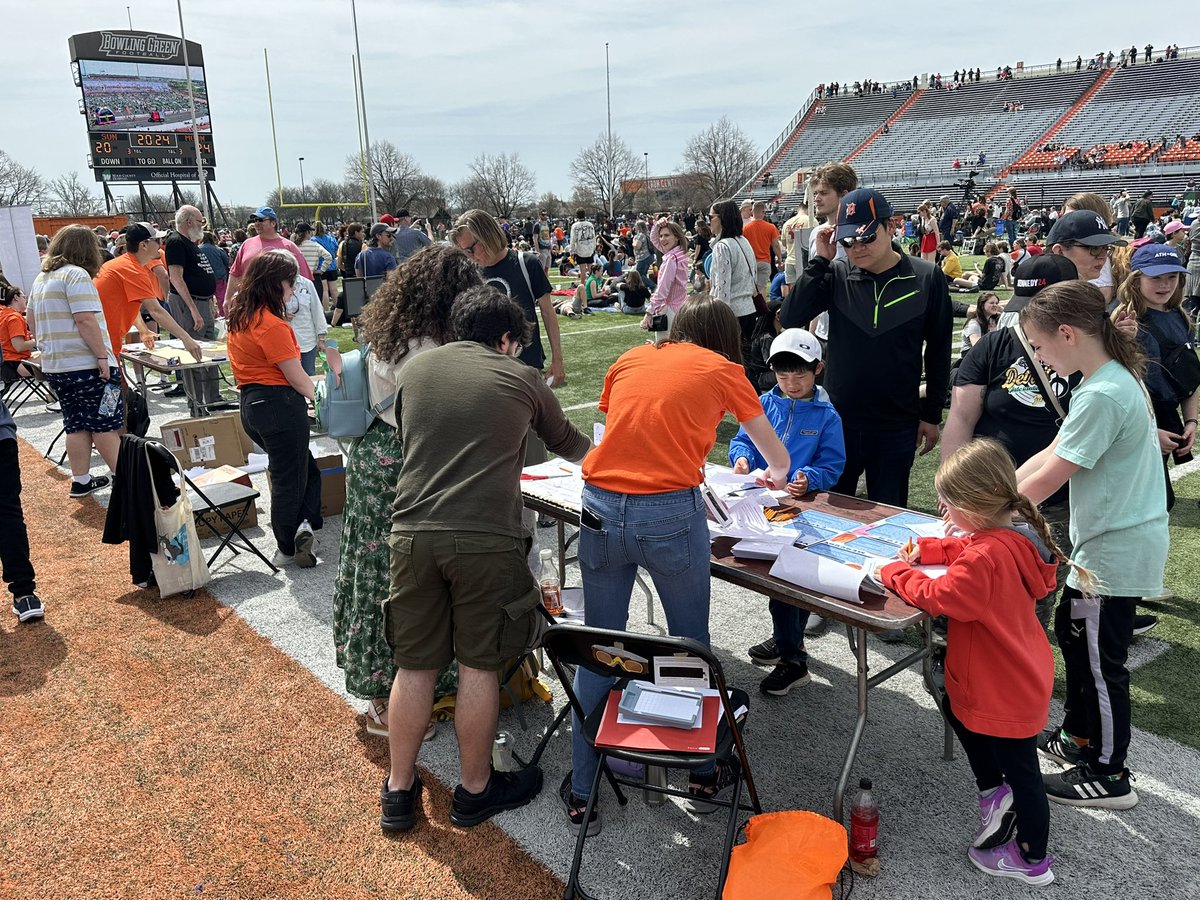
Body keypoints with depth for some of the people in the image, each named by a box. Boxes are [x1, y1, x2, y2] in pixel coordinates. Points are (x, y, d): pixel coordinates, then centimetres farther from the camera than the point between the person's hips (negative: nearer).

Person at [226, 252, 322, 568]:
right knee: (290, 479, 3)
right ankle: (288, 548, 9)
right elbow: (297, 378, -17)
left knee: (306, 468, 17)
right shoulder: (272, 324, -19)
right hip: (280, 404, -9)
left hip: (251, 403, 9)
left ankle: (302, 527, 9)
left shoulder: (239, 317, 10)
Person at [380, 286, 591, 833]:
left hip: (412, 534, 3)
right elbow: (566, 444, 22)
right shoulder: (521, 378, 7)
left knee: (414, 666, 15)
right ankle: (475, 791, 28)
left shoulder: (412, 370, 13)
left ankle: (398, 792, 28)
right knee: (478, 667, 11)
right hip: (486, 538, -3)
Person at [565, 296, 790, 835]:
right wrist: (775, 477, 46)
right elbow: (778, 459, 23)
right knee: (690, 642, 17)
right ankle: (704, 775, 35)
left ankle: (581, 796, 24)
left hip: (600, 510, 3)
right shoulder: (723, 371, 11)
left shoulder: (630, 360, 18)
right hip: (670, 515, -3)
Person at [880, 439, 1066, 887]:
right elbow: (963, 549, 13)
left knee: (1021, 773, 11)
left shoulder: (986, 558, -35)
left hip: (1005, 694, -9)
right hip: (1022, 677, 9)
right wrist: (923, 550, 1)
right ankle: (993, 792, 37)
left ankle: (1032, 859, 33)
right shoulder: (1016, 534, -4)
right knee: (957, 708, 30)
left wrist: (895, 573, -16)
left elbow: (940, 597, -30)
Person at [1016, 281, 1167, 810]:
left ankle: (1108, 775, 21)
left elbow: (1049, 478, -23)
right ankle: (1079, 737, 40)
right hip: (1108, 540, 10)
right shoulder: (1115, 379, 7)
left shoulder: (1101, 396, -25)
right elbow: (1051, 453, 9)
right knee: (1071, 628, 22)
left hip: (1114, 550, -10)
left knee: (1100, 660, 4)